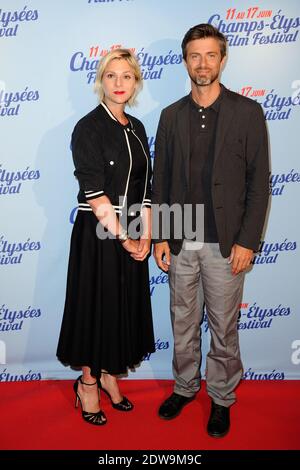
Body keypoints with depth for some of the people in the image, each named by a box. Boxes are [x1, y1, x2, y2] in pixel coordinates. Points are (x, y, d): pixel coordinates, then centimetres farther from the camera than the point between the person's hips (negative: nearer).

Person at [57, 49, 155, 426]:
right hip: (98, 234, -6)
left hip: (132, 236, 6)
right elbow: (95, 193, -16)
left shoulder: (137, 128, 10)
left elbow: (144, 187, 9)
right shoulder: (88, 127, -9)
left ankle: (110, 376, 35)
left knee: (126, 308, 15)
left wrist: (146, 236, -1)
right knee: (96, 307, 6)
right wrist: (124, 238, -15)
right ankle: (88, 384, 28)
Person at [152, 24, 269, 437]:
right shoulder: (171, 116, 7)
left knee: (224, 328, 11)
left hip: (225, 244, -2)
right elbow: (160, 181, 7)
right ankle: (185, 387, 37)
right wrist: (160, 237, 2)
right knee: (183, 323, 16)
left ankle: (222, 398, 32)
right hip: (180, 243, 3)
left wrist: (247, 242, -9)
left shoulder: (247, 112, -2)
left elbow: (259, 182, -4)